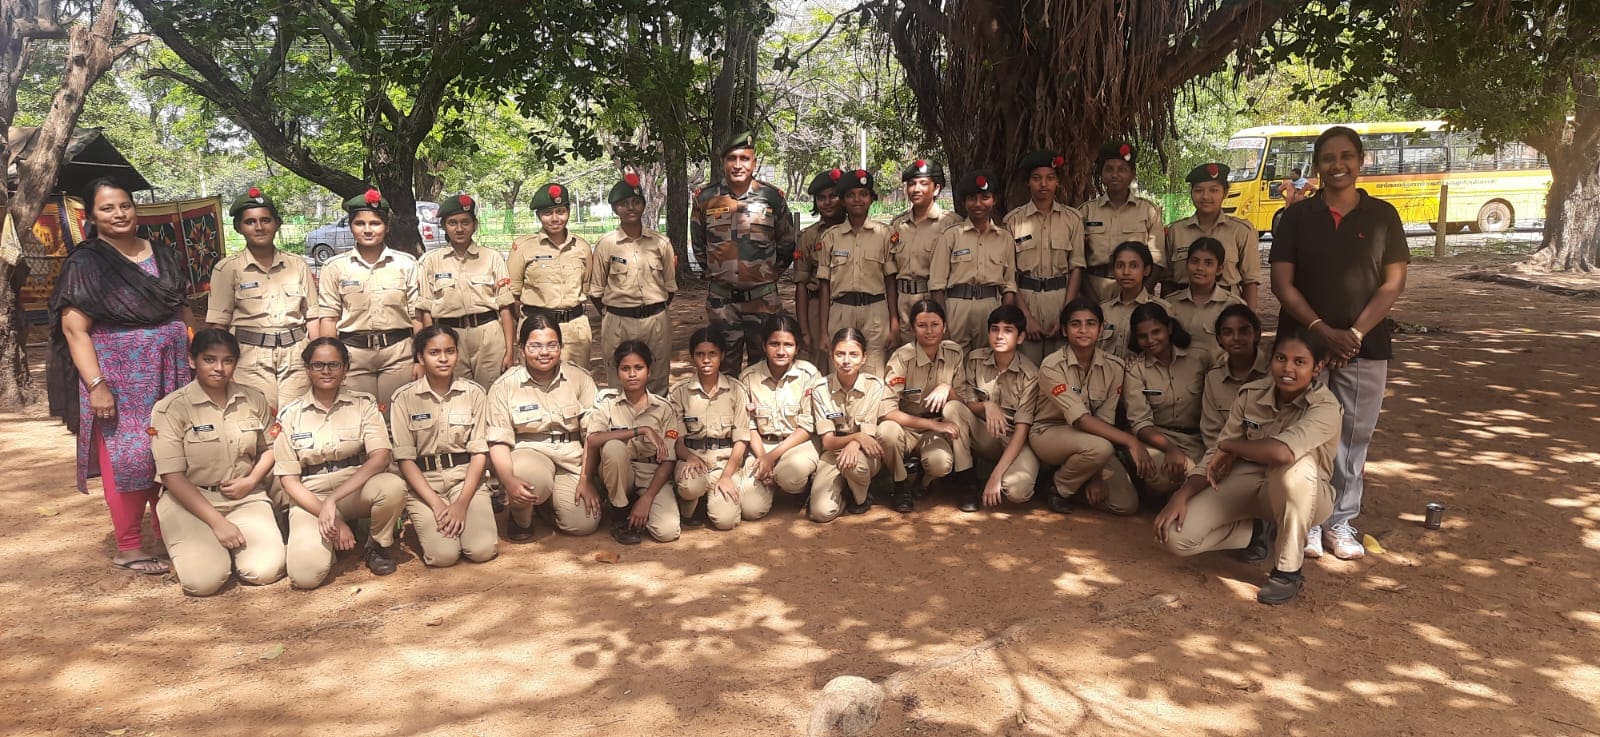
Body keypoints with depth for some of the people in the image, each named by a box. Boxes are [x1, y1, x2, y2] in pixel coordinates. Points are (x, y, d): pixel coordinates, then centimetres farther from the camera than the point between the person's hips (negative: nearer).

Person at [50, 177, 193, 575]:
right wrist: (96, 385, -18)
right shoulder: (85, 263, -5)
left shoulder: (163, 256, 11)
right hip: (119, 375, -5)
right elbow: (74, 328, -11)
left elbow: (183, 310, 18)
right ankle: (128, 547, 11)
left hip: (170, 370, 5)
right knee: (127, 456, 0)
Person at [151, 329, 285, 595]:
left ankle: (228, 546, 14)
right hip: (190, 502, -3)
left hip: (246, 498, 3)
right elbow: (172, 476, -11)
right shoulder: (170, 408, -8)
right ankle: (189, 549, 12)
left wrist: (251, 481, -4)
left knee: (266, 570, -20)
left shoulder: (253, 399, 5)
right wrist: (217, 522, -17)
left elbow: (270, 447, 18)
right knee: (204, 580, -25)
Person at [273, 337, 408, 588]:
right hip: (310, 498, 1)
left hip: (357, 490, 0)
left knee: (393, 486, -36)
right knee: (305, 574, -26)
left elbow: (381, 457, -15)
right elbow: (289, 480, -1)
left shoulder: (364, 403, -1)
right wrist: (330, 517, -15)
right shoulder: (290, 415, 1)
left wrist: (333, 500, -26)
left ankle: (378, 544, -2)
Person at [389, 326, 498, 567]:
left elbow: (479, 452, -1)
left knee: (483, 550, -20)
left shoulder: (474, 393, 1)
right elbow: (404, 458, -4)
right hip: (422, 481, -1)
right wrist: (436, 504, -14)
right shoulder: (404, 398, -3)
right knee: (444, 554, -21)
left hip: (466, 477, 1)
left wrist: (462, 503, -13)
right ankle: (425, 524, 12)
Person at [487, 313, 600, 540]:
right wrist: (509, 481, -24)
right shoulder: (505, 386, -3)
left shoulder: (579, 378, 1)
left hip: (572, 458, 3)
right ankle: (520, 518, 0)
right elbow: (498, 441, -6)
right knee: (533, 478, -38)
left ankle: (550, 498, 21)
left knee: (584, 524, -14)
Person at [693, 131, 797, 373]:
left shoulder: (773, 197, -2)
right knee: (725, 365, 10)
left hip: (763, 297, 0)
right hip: (721, 298, 1)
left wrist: (772, 273, 9)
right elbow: (698, 243, 13)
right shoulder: (705, 197, -1)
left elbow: (786, 243, 10)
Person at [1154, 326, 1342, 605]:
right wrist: (1181, 496, -17)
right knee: (1176, 535, -18)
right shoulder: (1251, 394, -8)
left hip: (1300, 495, -4)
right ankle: (1259, 532, 12)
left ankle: (1289, 569, -21)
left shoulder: (1325, 407, -23)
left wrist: (1230, 446, -22)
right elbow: (1217, 454, -3)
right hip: (1249, 481, 4)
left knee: (1295, 464, -40)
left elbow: (1282, 452, -42)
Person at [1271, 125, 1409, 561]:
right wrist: (1322, 330, -13)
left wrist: (1355, 334, -12)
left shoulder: (1382, 215, 4)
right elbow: (1282, 283, -2)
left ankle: (1341, 521, 18)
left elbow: (1394, 283, 0)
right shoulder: (1297, 217, 3)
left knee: (1354, 437, 5)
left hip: (1365, 345, 1)